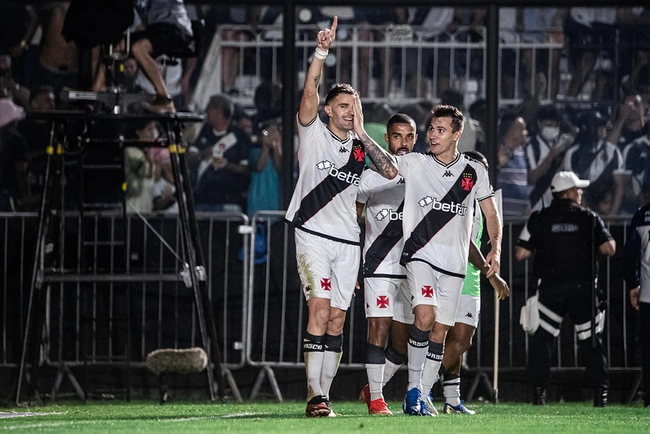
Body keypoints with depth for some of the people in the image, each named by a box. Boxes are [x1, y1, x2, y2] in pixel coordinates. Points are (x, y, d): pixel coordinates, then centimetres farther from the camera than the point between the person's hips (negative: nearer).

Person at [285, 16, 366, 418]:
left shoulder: (361, 151, 15)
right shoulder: (313, 133, 2)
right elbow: (310, 92, -14)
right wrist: (322, 52, -25)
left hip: (349, 241, 5)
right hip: (314, 235, -5)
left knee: (337, 321, 3)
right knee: (320, 310, -16)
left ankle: (324, 395, 7)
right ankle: (315, 397, -19)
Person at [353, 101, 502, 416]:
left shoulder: (474, 171, 8)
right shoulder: (415, 164, 0)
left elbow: (491, 214, 15)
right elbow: (388, 169, -21)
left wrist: (495, 249, 0)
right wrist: (362, 135, -32)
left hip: (454, 264, 3)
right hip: (420, 256, -3)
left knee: (439, 332, 4)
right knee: (425, 316, -22)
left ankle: (423, 396, 14)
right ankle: (413, 390, -12)